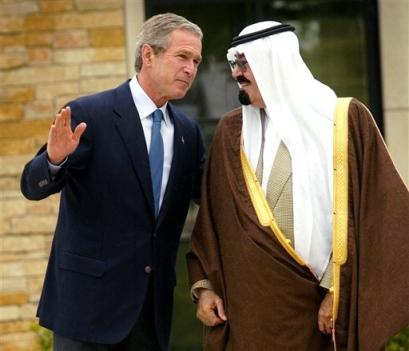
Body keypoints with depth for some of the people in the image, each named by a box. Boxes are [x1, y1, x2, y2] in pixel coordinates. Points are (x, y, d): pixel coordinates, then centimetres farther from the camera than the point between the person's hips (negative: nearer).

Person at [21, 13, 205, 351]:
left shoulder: (188, 130, 8)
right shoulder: (88, 114, -8)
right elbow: (33, 186, -11)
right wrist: (56, 159, -30)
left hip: (153, 305, 5)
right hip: (89, 296, -5)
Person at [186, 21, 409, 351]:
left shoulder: (345, 119, -3)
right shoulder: (232, 130, 7)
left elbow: (368, 212, -5)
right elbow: (212, 215, 11)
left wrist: (337, 288, -9)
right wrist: (204, 284, 3)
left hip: (315, 296, -3)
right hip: (247, 297, 3)